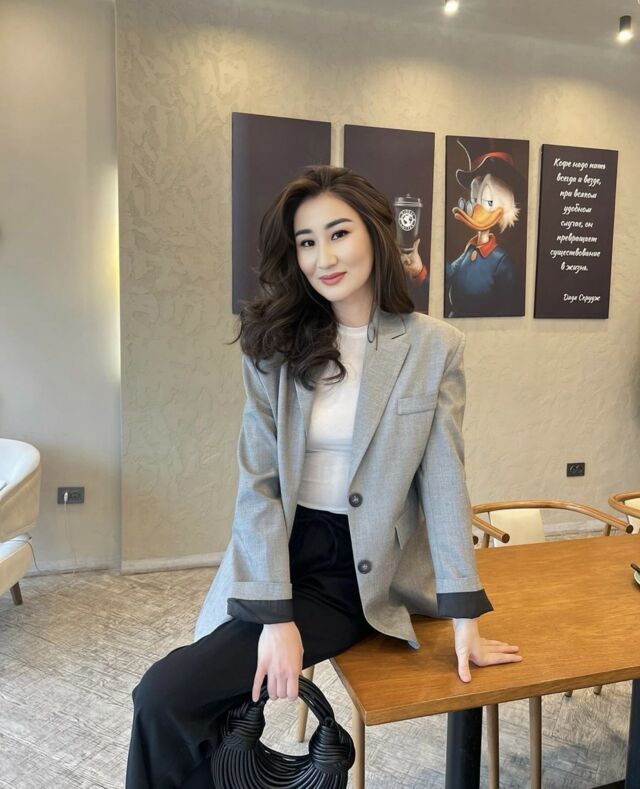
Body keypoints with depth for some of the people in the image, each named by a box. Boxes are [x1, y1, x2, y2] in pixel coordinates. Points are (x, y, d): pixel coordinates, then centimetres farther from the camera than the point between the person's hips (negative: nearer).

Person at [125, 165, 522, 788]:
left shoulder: (434, 348, -5)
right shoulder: (276, 344, -2)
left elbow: (443, 482, -3)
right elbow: (258, 481, -7)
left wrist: (464, 618, -4)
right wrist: (276, 615, -13)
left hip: (360, 576, -3)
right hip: (274, 558, 3)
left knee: (168, 697, -16)